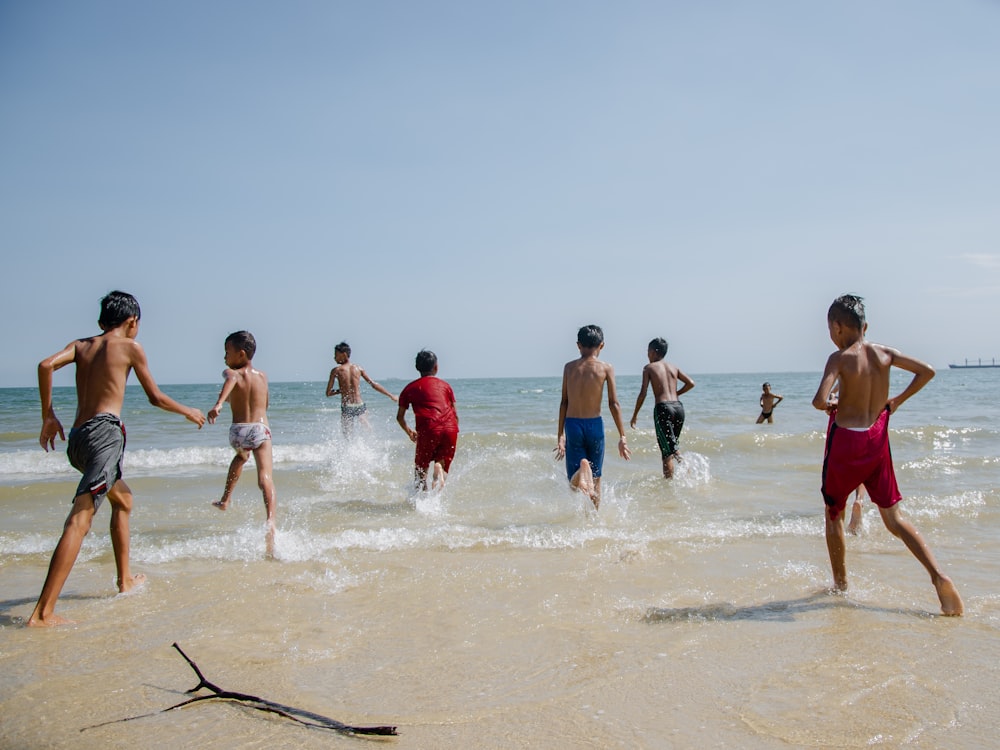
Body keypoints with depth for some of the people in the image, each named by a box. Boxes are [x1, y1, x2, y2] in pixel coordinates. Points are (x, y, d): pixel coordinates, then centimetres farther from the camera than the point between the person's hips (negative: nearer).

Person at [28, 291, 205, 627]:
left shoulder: (82, 344, 19)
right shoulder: (130, 347, 5)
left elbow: (46, 365, 0)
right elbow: (156, 398, 8)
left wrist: (48, 415, 6)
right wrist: (188, 412, 24)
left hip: (77, 438, 8)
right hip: (104, 432, -8)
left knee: (123, 499, 27)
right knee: (80, 519, -16)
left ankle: (125, 580, 34)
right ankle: (43, 612, -24)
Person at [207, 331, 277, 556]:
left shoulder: (231, 373, 3)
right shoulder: (263, 376, 16)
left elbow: (231, 380, -23)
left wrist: (219, 403, -41)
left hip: (237, 430, 0)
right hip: (261, 429, 0)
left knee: (240, 456, 35)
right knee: (265, 478, -14)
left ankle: (225, 500, 45)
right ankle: (271, 520, -37)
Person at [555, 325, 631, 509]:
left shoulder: (569, 367, 3)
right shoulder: (606, 368, -2)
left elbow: (564, 403, 3)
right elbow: (614, 404, -6)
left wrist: (560, 435, 8)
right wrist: (622, 436, -1)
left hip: (572, 425, 1)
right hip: (595, 425, 0)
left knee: (574, 481, 2)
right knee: (596, 477, 18)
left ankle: (581, 472, -32)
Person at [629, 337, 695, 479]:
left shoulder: (649, 368, 4)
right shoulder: (674, 367, 16)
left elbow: (643, 393, -4)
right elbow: (691, 383, 10)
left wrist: (635, 415, 3)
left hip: (662, 408, -5)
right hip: (678, 407, 5)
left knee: (667, 452, -3)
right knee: (671, 447, 21)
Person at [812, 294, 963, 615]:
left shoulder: (840, 358, -14)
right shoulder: (883, 353, 2)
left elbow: (819, 400, -26)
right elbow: (927, 371, 10)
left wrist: (830, 404, -4)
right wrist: (898, 399, 14)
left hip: (846, 441, -5)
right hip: (877, 441, 5)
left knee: (834, 514, 14)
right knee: (894, 517, 11)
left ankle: (840, 584, 22)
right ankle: (939, 577, -5)